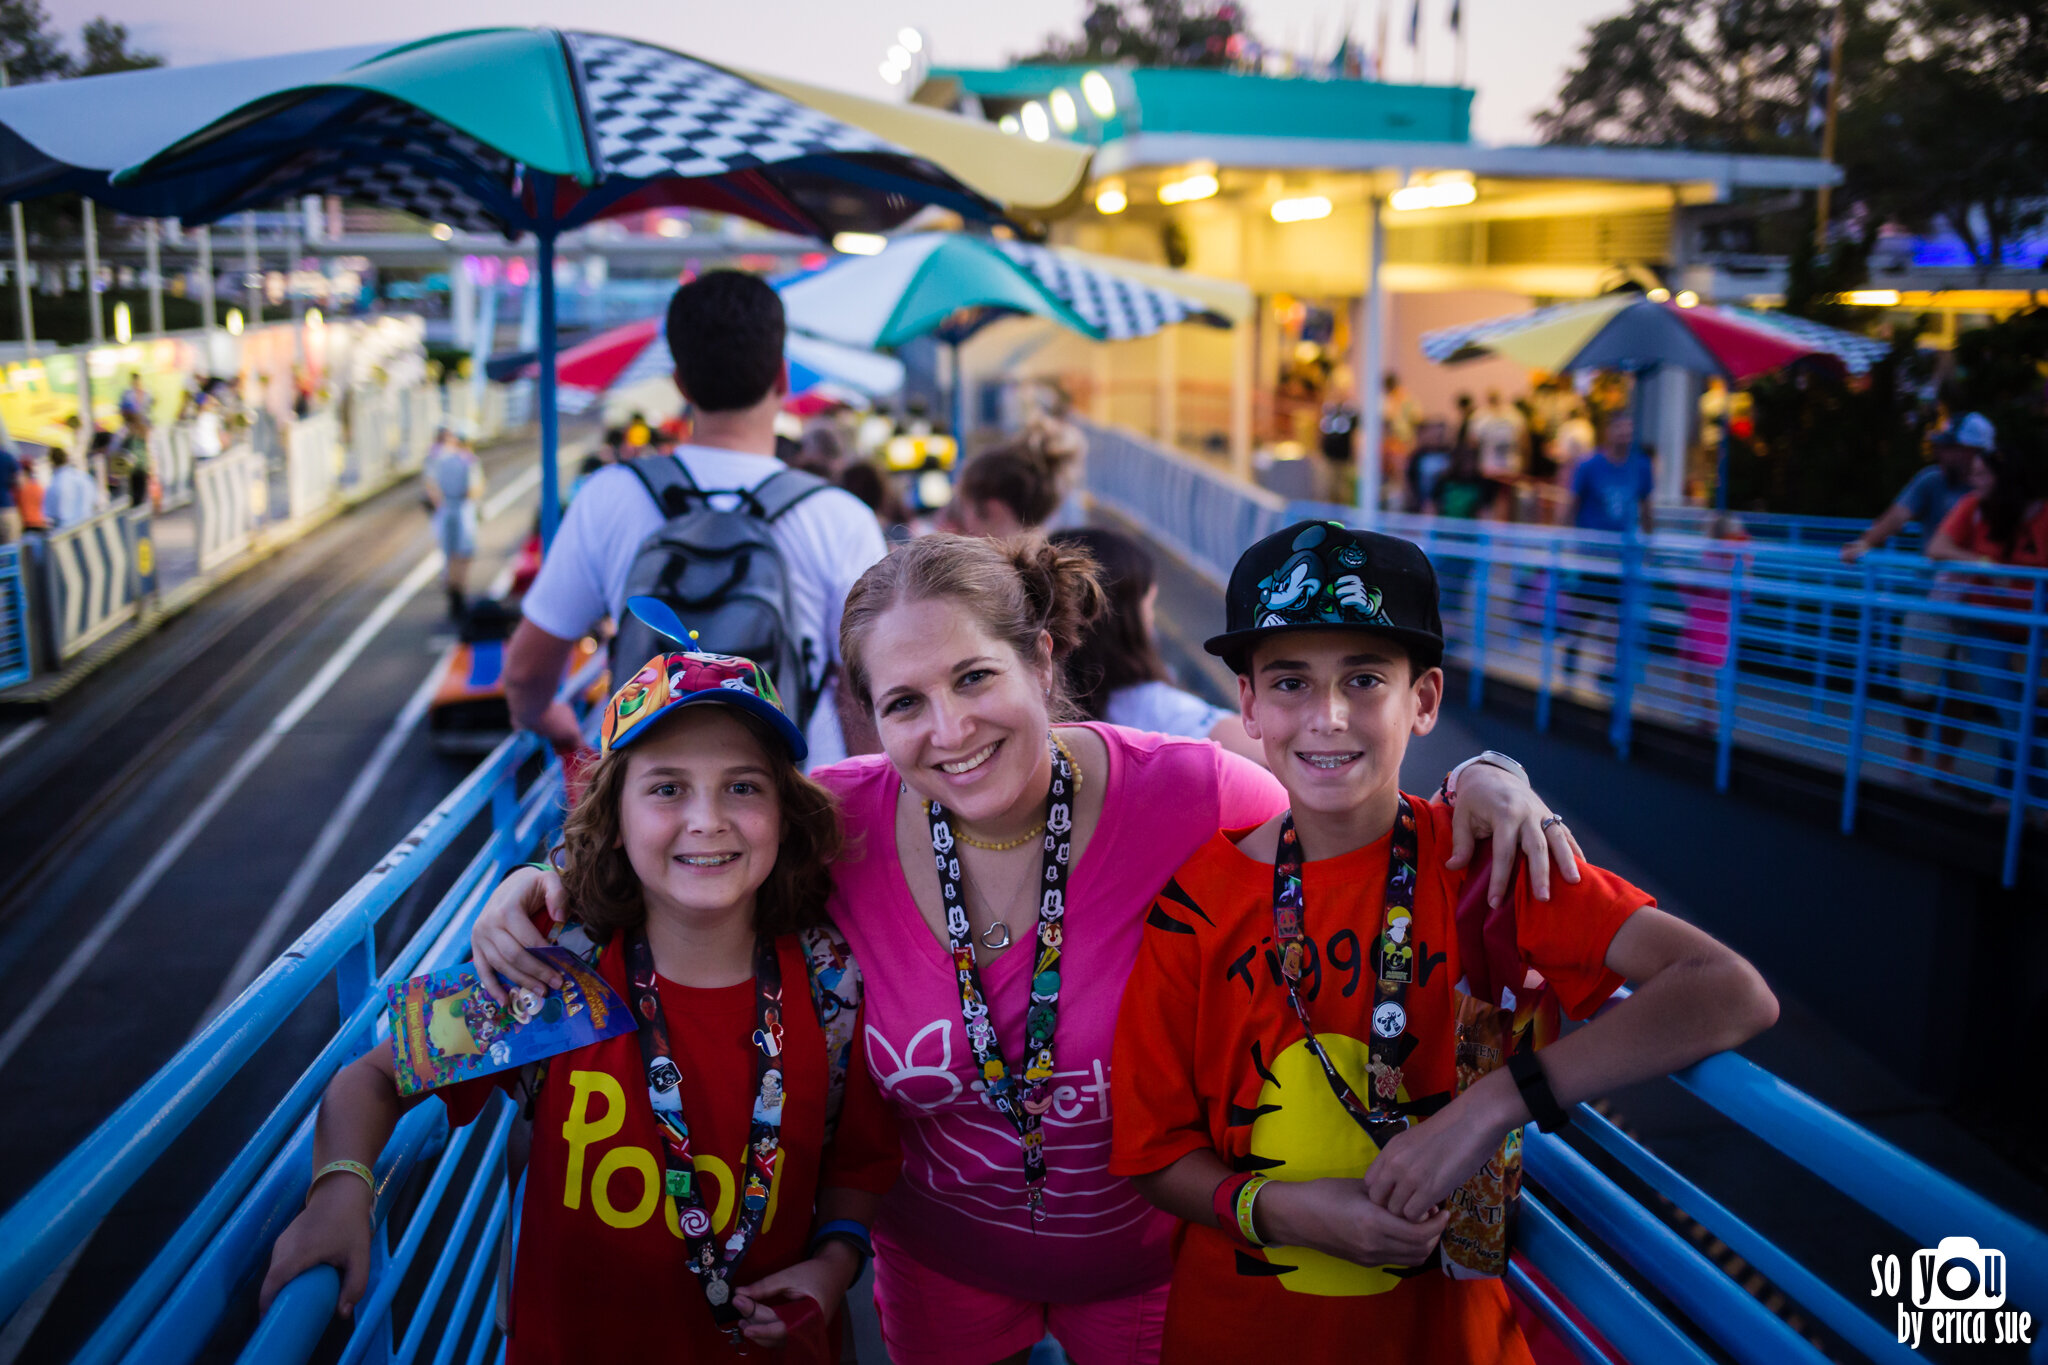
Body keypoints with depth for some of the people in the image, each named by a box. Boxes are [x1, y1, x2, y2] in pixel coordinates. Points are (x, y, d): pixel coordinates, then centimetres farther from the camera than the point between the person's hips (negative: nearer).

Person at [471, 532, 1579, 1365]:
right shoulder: (841, 822, -21)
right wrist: (537, 885, -20)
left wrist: (1479, 781, -27)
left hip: (1151, 1255, -1)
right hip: (940, 1260, 2)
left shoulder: (1193, 799, -27)